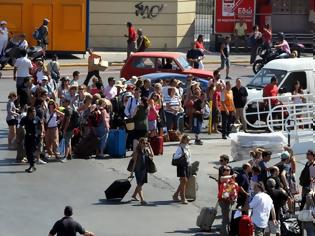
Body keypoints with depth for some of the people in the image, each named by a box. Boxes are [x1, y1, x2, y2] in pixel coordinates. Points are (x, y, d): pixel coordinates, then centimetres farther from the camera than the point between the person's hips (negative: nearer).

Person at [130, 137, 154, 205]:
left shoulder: (146, 150, 6)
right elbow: (134, 162, -10)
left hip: (144, 170, 7)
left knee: (140, 184, 19)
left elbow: (152, 155, -8)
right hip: (138, 170, -7)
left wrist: (149, 147, -8)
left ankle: (134, 195, 40)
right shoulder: (137, 151, -11)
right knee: (140, 184, -8)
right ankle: (142, 200, -13)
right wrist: (132, 172, -10)